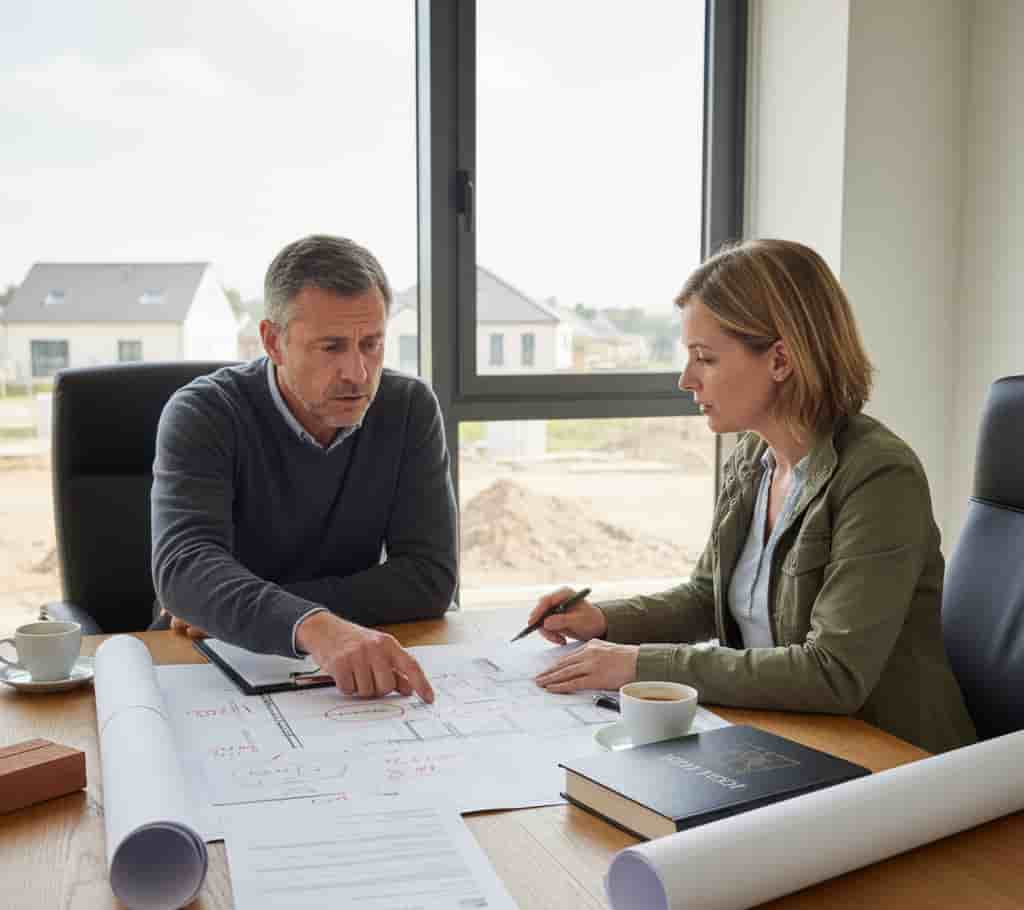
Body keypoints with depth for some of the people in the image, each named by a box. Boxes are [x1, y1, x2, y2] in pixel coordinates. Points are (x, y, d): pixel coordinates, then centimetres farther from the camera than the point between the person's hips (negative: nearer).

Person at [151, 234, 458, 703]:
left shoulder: (410, 407, -5)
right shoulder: (202, 414, -13)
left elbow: (429, 579, -11)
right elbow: (184, 567, -29)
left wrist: (242, 609, -17)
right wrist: (312, 625, -47)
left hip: (348, 680, 2)